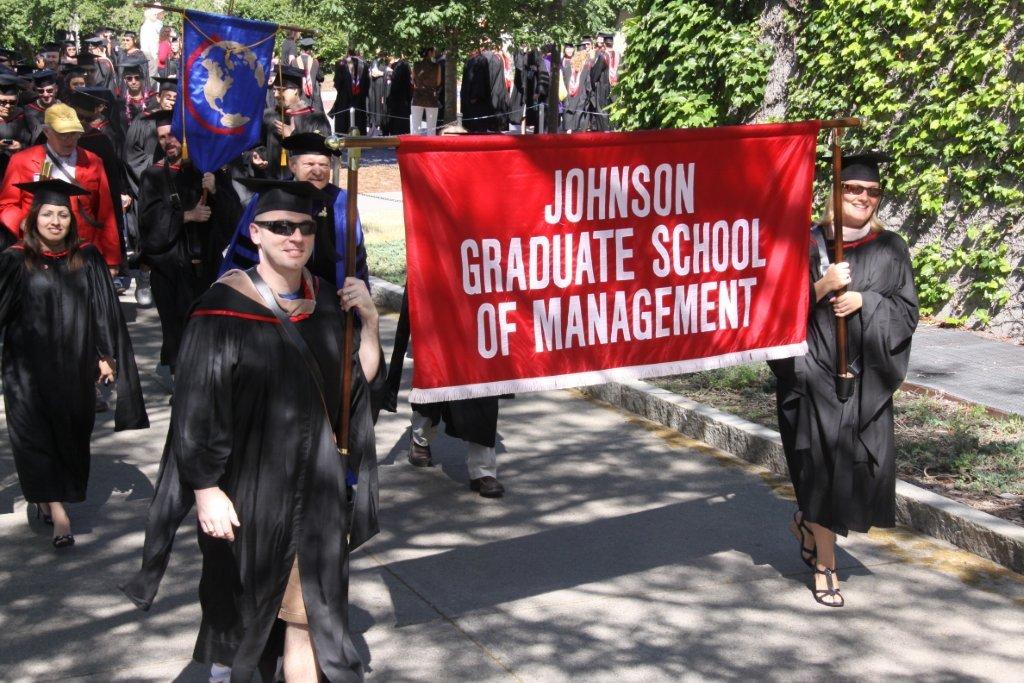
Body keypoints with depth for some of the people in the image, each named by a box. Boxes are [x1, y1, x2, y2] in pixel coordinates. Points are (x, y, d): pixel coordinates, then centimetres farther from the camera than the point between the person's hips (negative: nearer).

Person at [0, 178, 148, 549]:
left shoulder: (87, 258, 1)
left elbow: (103, 311, 4)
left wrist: (105, 355, 2)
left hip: (75, 365, 3)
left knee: (71, 432, 11)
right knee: (37, 435, -2)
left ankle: (48, 497, 32)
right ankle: (57, 511, 4)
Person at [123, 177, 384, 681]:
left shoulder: (327, 302, 3)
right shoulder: (226, 307, -13)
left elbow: (364, 380, 6)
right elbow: (197, 409, -13)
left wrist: (369, 319, -8)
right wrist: (206, 490, -16)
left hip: (318, 485, 4)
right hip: (251, 487, -4)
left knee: (307, 608, 8)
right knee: (246, 606, 14)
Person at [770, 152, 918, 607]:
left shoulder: (891, 249, 7)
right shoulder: (809, 244, 0)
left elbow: (907, 309, 4)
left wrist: (864, 301, -13)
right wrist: (823, 287, -19)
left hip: (867, 375, 3)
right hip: (817, 369, -3)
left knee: (862, 463, 5)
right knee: (823, 463, -3)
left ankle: (807, 522, 35)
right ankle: (825, 566, 10)